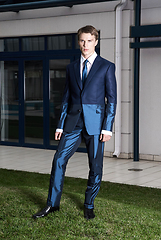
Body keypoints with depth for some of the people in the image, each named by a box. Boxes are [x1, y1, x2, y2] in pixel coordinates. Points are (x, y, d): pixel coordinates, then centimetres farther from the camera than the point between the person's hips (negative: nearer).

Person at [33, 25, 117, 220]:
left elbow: (111, 99, -1)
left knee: (95, 166, 4)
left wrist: (107, 127, -8)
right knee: (59, 160, -2)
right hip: (73, 122, 3)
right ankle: (52, 204, 11)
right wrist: (60, 125, 8)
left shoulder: (107, 67, 1)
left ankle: (89, 206, 21)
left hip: (95, 123, -3)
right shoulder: (72, 68, 13)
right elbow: (66, 98, 14)